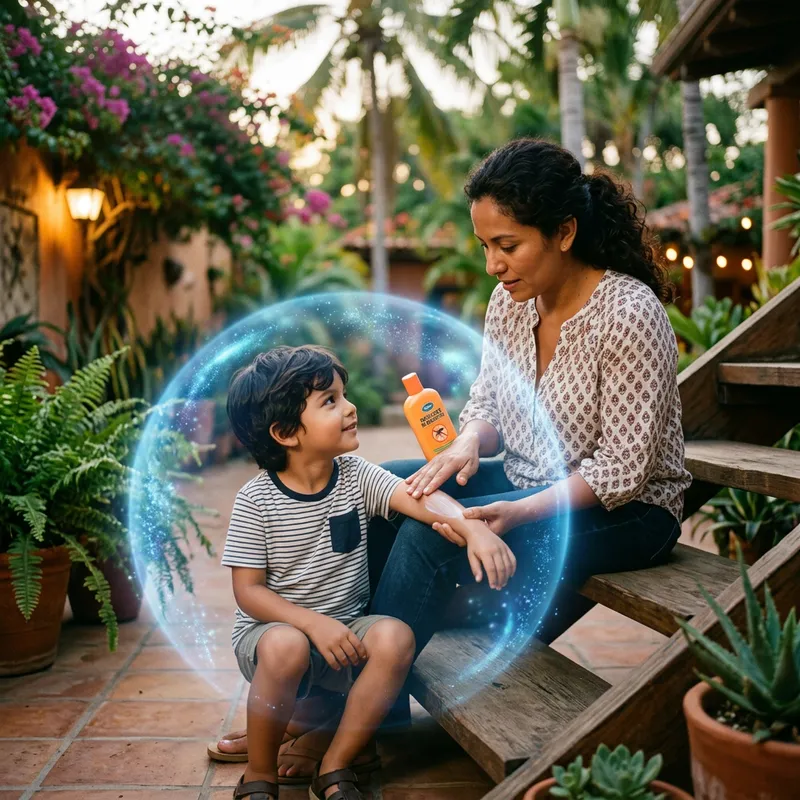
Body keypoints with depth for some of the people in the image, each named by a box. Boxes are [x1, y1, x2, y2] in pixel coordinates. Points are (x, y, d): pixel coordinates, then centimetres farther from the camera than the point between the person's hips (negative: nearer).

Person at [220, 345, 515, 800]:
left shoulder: (356, 475, -4)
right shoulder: (257, 499, -13)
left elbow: (420, 499, -19)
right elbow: (248, 591, -12)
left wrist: (472, 526, -39)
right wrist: (313, 623, -26)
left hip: (345, 629, 3)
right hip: (275, 626, -3)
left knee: (395, 637, -26)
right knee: (286, 648, -36)